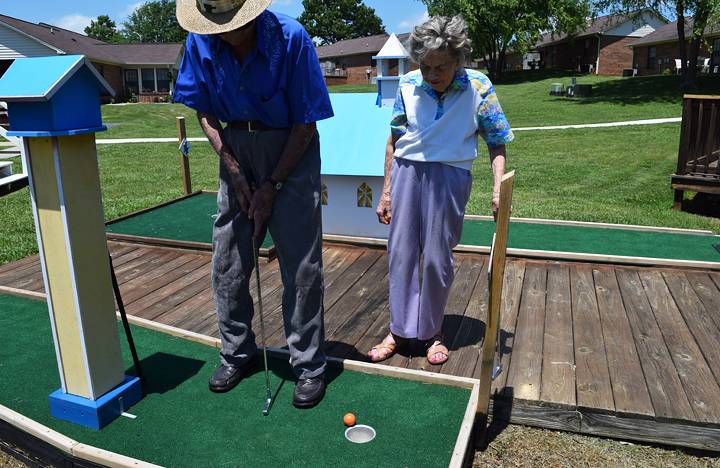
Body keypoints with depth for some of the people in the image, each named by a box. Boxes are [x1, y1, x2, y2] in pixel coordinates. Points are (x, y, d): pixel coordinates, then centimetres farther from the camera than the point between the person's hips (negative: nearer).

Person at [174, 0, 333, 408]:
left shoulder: (291, 38, -18)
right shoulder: (201, 42, -6)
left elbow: (305, 124, -13)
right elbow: (205, 112, 6)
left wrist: (272, 186, -12)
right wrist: (234, 171, -5)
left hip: (292, 150, -4)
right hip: (237, 148, 4)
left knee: (302, 263, -5)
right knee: (227, 260, 7)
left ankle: (309, 365, 10)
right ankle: (237, 352, 26)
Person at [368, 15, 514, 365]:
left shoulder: (478, 88, -7)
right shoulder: (408, 86, -1)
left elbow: (497, 144, -2)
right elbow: (394, 140, 7)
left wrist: (498, 188, -17)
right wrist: (387, 191, 7)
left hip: (450, 177, -2)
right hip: (407, 171, 3)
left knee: (437, 258, 4)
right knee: (400, 253, 6)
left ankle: (432, 332, 25)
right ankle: (399, 330, 22)